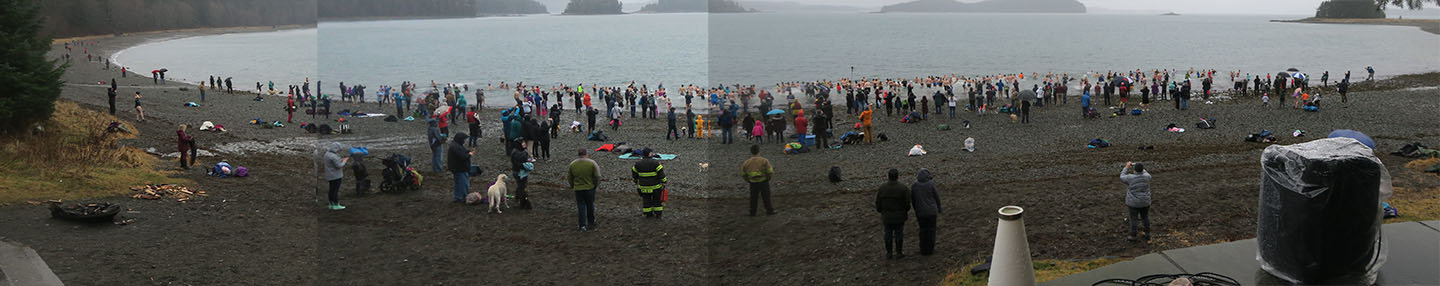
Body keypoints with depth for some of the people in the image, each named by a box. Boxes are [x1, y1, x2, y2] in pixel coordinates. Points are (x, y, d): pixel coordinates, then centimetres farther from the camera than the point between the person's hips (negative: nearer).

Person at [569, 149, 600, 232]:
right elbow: (597, 176, -10)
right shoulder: (592, 163, -13)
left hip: (578, 188, 1)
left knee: (581, 207, 6)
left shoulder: (572, 164, -4)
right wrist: (596, 184, 7)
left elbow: (570, 178, 5)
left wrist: (572, 186, 20)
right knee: (590, 206, 16)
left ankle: (582, 226, 0)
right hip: (590, 188, -1)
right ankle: (591, 223, 31)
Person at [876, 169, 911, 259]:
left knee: (888, 234, 13)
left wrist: (881, 212, 12)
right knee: (899, 234, 10)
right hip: (899, 217, -2)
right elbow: (907, 204, -12)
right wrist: (907, 211, 10)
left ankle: (889, 253, 20)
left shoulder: (882, 188, -9)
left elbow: (878, 203, -3)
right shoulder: (903, 189, -17)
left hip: (887, 216, 2)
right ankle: (898, 253, 18)